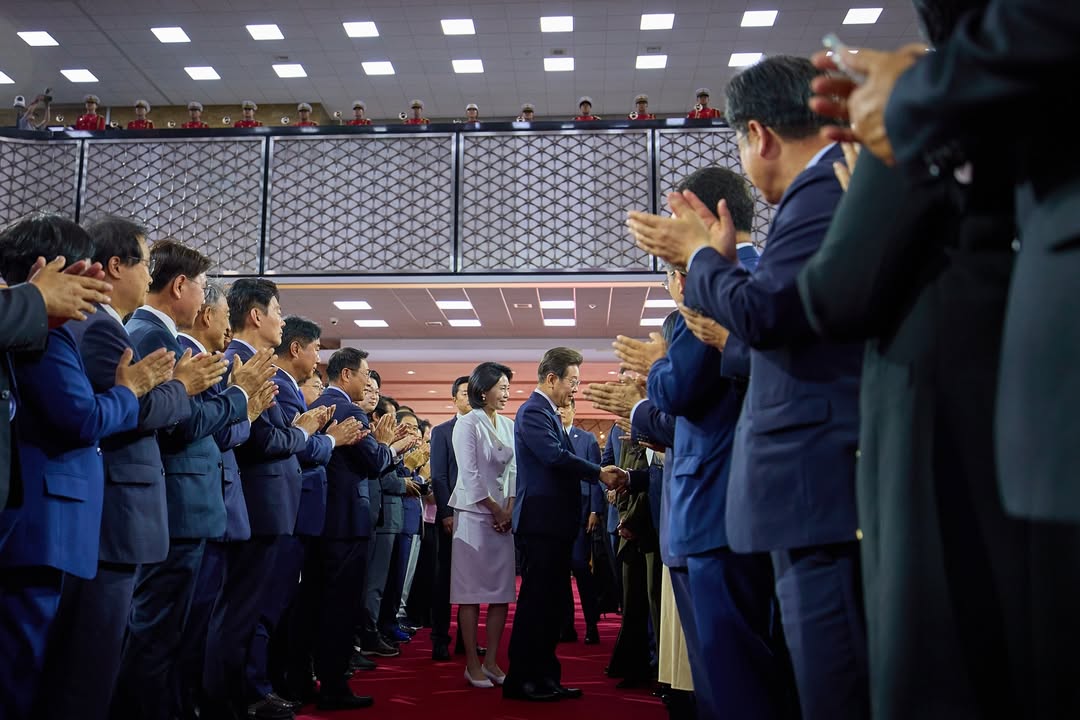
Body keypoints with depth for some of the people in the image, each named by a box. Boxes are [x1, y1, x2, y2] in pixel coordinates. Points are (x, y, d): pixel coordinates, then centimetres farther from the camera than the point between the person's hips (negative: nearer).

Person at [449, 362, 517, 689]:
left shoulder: (509, 426, 10)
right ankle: (472, 664, 5)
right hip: (474, 515, -6)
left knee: (503, 591, 5)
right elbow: (470, 475, -11)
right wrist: (495, 511, -8)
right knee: (472, 591, -1)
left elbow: (513, 471, 8)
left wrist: (510, 510, -3)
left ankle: (491, 660, 14)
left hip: (504, 516, 6)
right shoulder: (467, 424, -7)